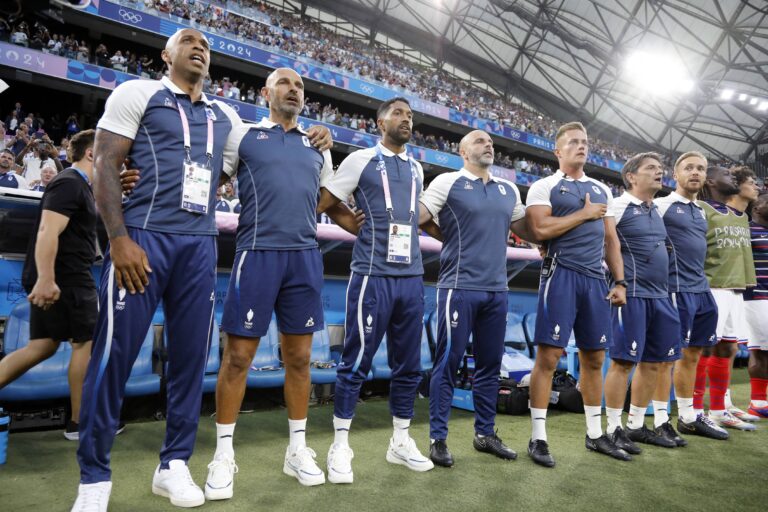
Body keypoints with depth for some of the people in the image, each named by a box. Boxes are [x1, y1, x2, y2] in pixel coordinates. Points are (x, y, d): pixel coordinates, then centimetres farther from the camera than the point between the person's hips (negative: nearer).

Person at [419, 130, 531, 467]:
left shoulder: (508, 190, 17)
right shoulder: (448, 182, -1)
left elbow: (528, 230, 22)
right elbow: (415, 217, -6)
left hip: (496, 290, 6)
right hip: (459, 287, -6)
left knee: (490, 364, 12)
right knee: (448, 363, -1)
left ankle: (485, 433, 26)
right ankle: (438, 438, 11)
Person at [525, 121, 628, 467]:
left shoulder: (602, 190, 19)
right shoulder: (544, 187, 1)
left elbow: (610, 239, 18)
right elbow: (540, 229, -15)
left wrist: (620, 281, 9)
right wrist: (584, 214, -7)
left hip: (595, 279, 6)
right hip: (561, 275, -6)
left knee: (594, 358, 11)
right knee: (548, 356, -6)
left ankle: (595, 435, 25)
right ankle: (538, 438, 4)